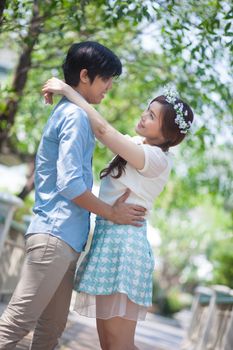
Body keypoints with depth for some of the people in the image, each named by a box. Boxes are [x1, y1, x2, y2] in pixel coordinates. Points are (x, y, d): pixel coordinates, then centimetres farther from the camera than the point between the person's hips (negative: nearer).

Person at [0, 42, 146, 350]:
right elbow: (70, 184, -17)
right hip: (56, 235, -10)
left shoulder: (66, 113, 21)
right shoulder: (76, 116, -10)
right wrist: (112, 213, -5)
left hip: (63, 238, 10)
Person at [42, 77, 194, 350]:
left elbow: (102, 129, -18)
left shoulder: (157, 159, -12)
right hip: (107, 238, 9)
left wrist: (68, 90, -10)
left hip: (124, 241, -9)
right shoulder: (137, 144, 14)